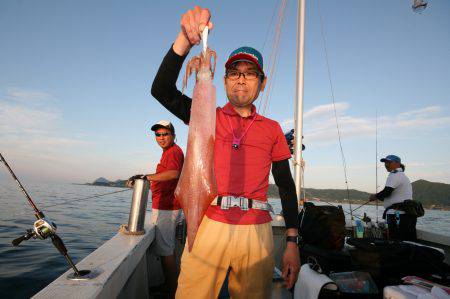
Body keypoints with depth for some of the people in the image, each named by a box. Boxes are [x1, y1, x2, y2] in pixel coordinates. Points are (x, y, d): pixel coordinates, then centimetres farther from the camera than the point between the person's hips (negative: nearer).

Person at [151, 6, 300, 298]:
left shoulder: (272, 129, 10)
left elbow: (286, 185, 9)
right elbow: (162, 89, -6)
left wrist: (293, 242, 3)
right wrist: (186, 39, -19)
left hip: (256, 232, 2)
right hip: (209, 226, -1)